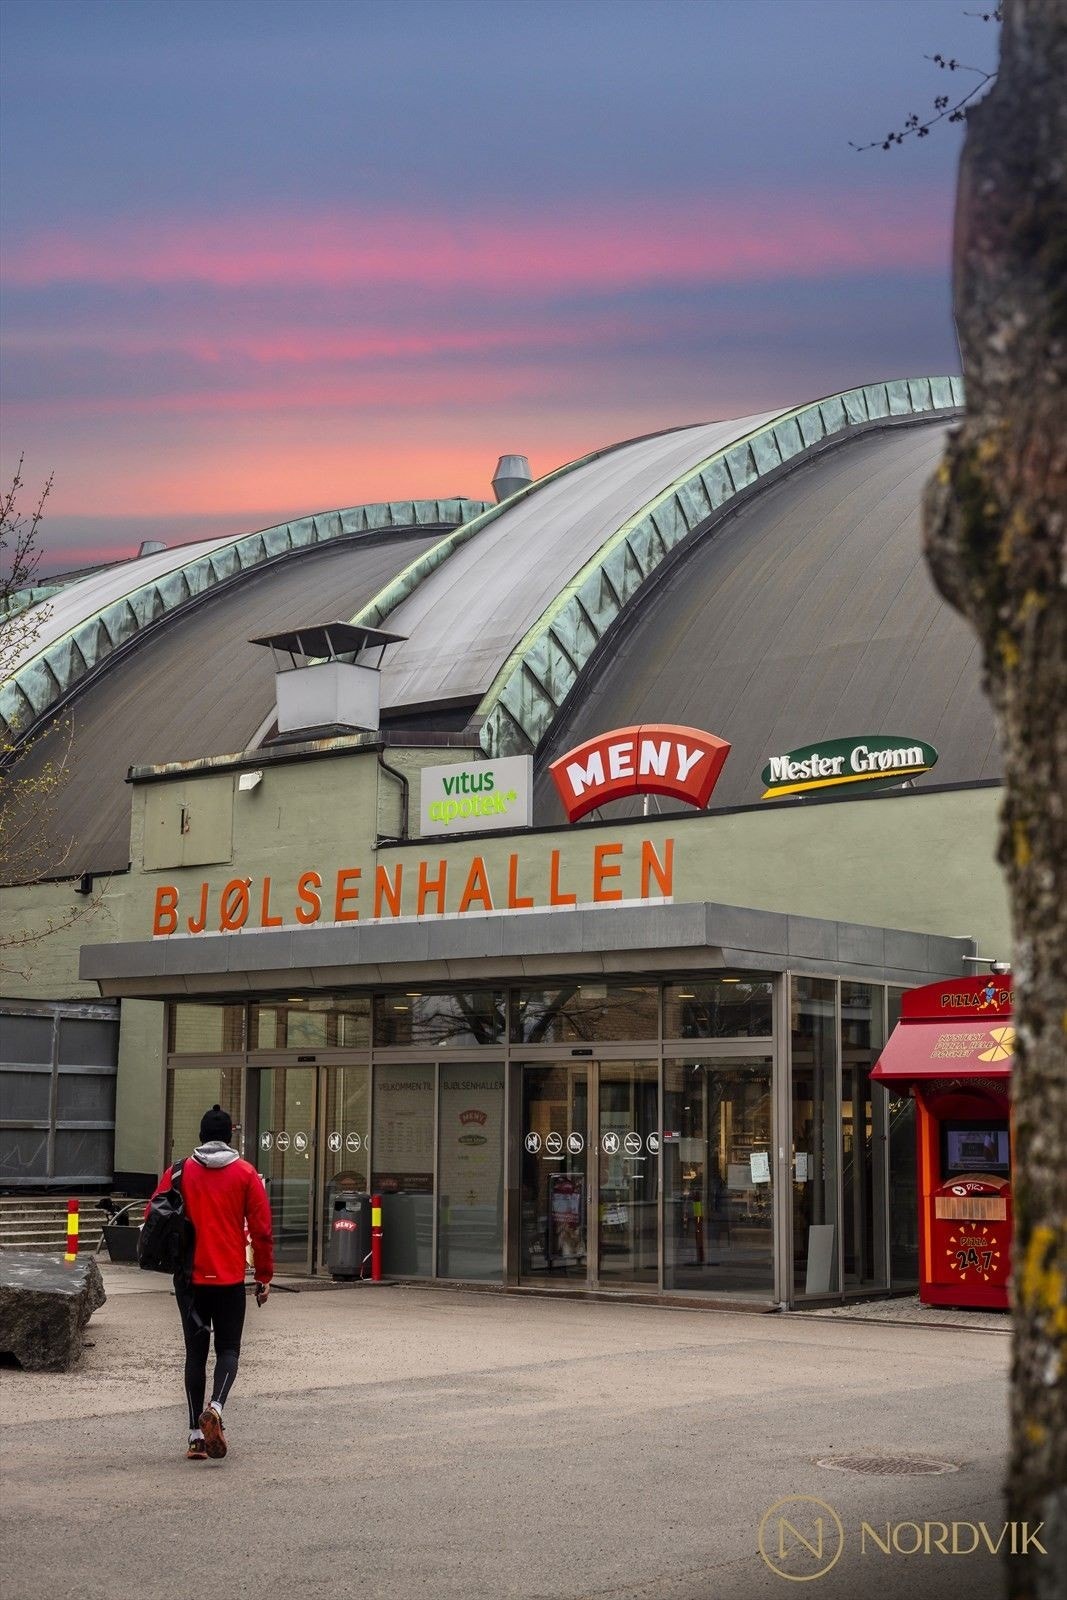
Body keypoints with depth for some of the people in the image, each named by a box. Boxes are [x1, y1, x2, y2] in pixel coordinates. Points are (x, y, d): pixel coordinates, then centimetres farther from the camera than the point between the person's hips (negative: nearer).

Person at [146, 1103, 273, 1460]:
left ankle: (196, 1433, 6)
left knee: (195, 1351, 9)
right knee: (228, 1348, 9)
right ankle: (215, 1408, -17)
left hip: (189, 1277, 1)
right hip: (230, 1278, -1)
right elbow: (262, 1229, -3)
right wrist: (264, 1276, 6)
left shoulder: (178, 1173, 2)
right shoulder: (245, 1174, -1)